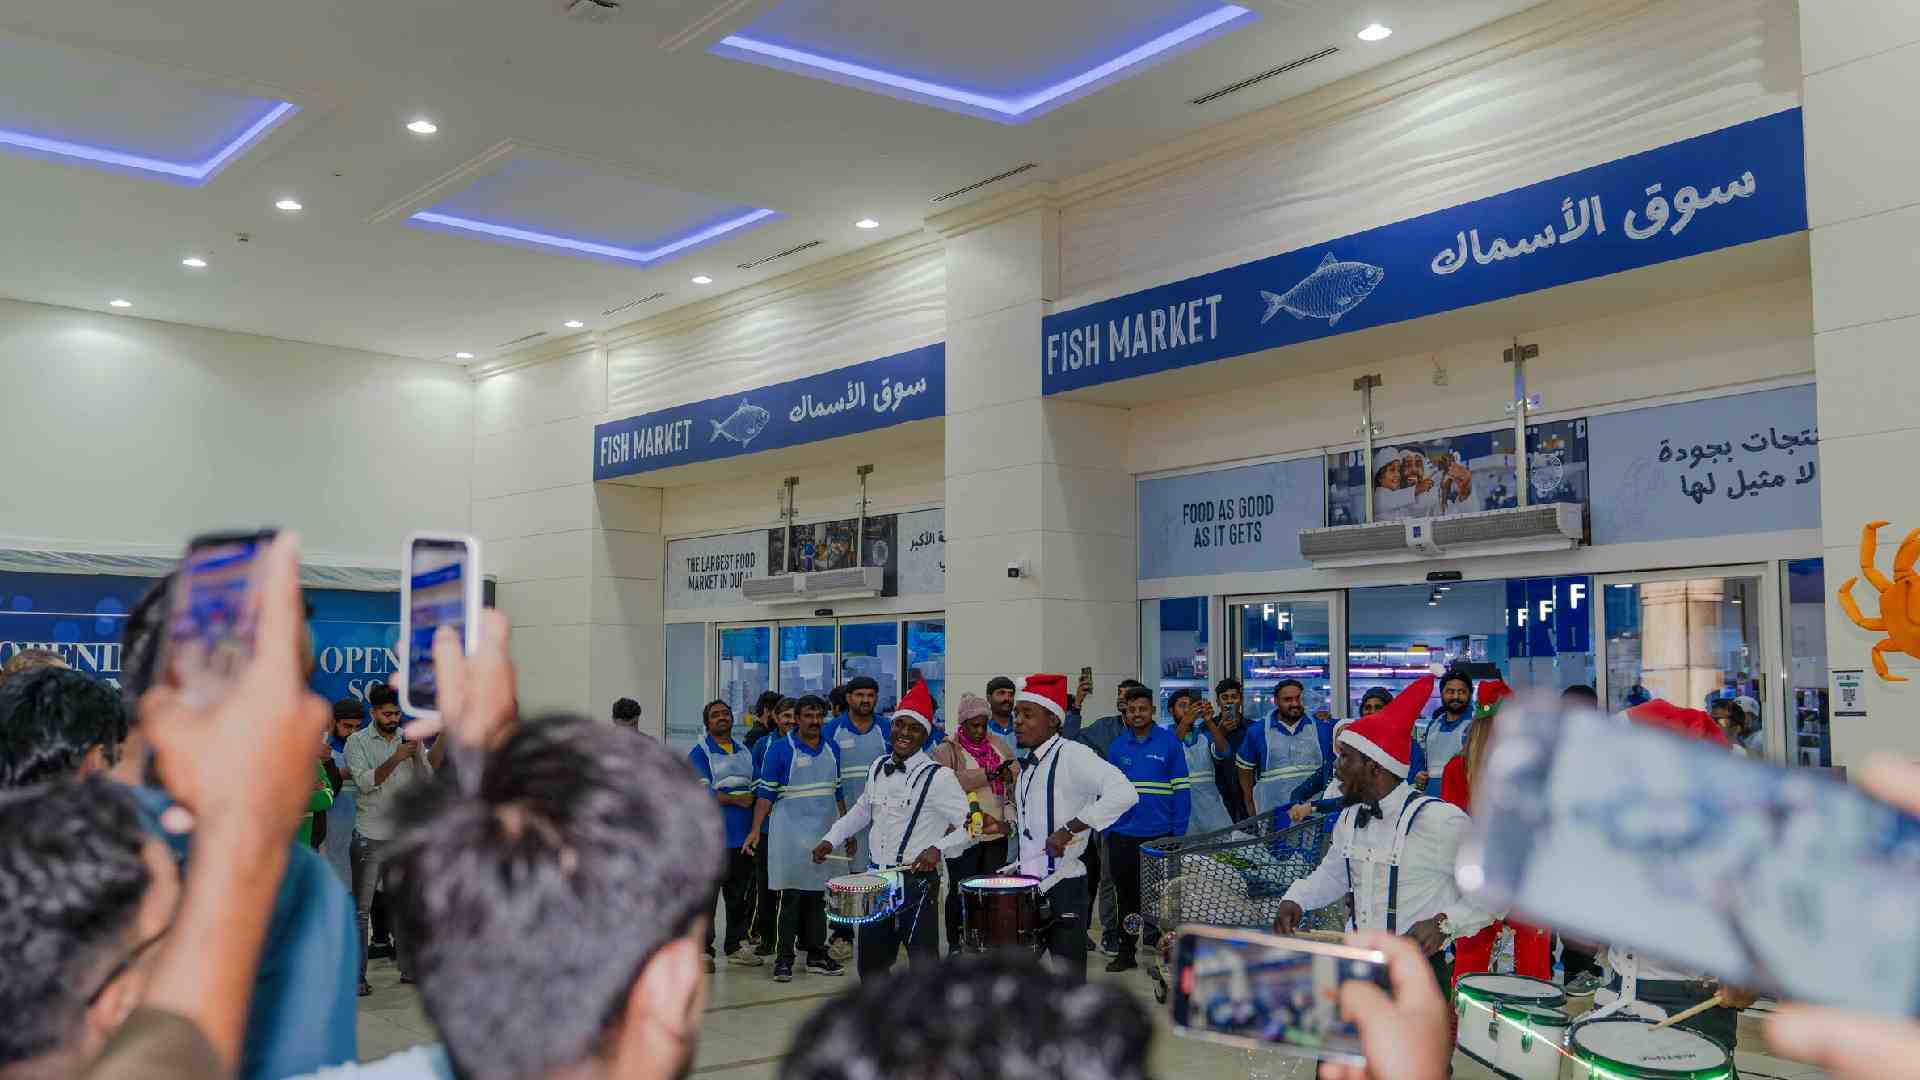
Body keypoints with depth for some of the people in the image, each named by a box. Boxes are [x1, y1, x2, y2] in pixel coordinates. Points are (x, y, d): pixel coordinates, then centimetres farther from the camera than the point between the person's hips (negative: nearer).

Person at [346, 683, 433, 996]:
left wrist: (417, 753, -16)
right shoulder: (358, 742, -3)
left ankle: (408, 967, 21)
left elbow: (426, 780, 1)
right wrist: (395, 759, -28)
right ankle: (356, 976, 1)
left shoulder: (409, 739, 8)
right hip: (370, 835, -4)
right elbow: (365, 782, -16)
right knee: (361, 908, -2)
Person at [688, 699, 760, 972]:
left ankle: (736, 946, 21)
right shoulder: (699, 753, -2)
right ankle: (703, 949, 1)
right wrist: (736, 800, -15)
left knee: (741, 895, 11)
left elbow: (755, 788, 22)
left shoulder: (744, 752, 18)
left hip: (743, 835, 6)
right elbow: (702, 792, -13)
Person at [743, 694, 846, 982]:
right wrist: (756, 829, -15)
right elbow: (766, 793, -7)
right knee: (790, 896, -4)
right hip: (791, 834, -5)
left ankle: (817, 955, 16)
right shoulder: (780, 750, -5)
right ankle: (784, 958, 1)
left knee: (818, 896, 9)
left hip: (826, 834, 5)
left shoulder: (833, 750, 12)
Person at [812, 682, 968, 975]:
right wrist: (830, 839, 16)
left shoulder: (938, 776, -12)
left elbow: (971, 826, -14)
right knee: (870, 965, 15)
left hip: (917, 881, -7)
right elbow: (862, 810, 25)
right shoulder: (878, 768, 8)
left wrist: (938, 849, -27)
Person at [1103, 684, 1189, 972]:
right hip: (1122, 837, 3)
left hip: (1160, 835, -3)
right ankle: (1126, 952, 20)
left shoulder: (1169, 743, -3)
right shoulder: (1117, 747, 5)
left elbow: (1181, 789, -3)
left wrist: (1179, 833, -8)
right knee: (1126, 895, 11)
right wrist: (1108, 830, 1)